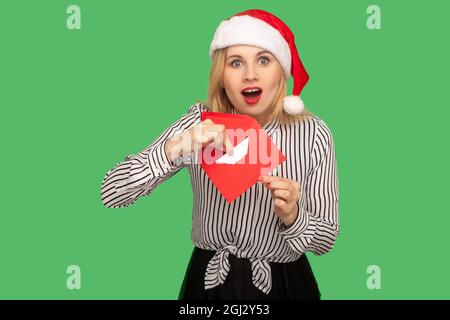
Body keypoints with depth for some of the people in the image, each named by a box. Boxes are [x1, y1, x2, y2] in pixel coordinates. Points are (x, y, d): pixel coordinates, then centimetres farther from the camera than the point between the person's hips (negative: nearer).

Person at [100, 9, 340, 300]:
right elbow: (112, 192, -16)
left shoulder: (312, 134, -14)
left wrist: (292, 216, -29)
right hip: (209, 281, 1)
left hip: (282, 285, -1)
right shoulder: (200, 123, -10)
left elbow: (326, 239, -8)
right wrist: (175, 149, -31)